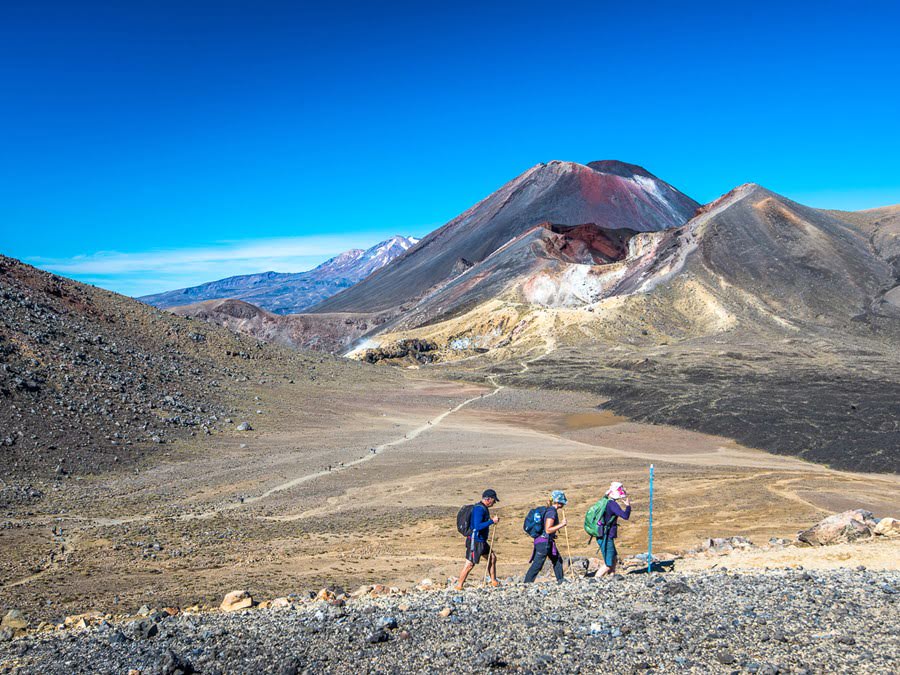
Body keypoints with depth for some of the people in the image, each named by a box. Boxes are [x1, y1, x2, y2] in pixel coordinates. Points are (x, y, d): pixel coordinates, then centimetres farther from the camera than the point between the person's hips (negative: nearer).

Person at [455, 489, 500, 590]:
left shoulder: (483, 508, 11)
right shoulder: (479, 509, -21)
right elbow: (477, 526, -30)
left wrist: (493, 520, 11)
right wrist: (492, 521, -26)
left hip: (482, 541, 11)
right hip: (475, 541, -10)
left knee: (492, 557, 17)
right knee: (470, 564, -5)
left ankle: (494, 581, 28)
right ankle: (459, 586, 3)